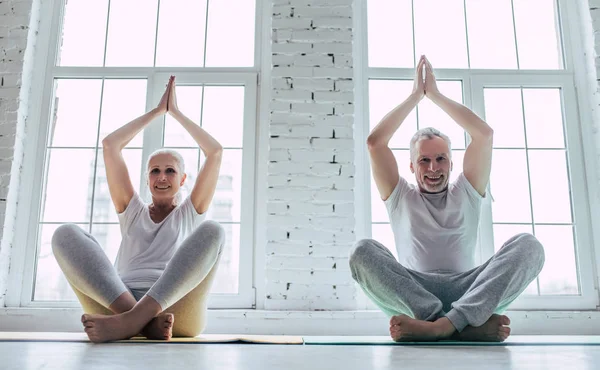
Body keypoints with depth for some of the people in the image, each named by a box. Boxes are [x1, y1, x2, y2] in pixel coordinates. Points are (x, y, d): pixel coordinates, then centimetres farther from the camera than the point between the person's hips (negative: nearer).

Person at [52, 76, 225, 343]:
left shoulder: (190, 213, 25)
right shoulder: (132, 211, 28)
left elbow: (215, 151, 17)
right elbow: (109, 145, 23)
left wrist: (175, 112, 25)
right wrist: (157, 110, 30)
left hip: (177, 312, -1)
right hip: (117, 306, 1)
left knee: (211, 232, -24)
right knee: (66, 234, -16)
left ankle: (130, 320, -39)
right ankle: (143, 320, -37)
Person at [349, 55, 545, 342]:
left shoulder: (466, 194, 22)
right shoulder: (400, 197, 19)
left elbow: (484, 134, 10)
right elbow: (375, 141, 7)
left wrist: (435, 95, 14)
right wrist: (415, 96, 13)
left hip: (466, 290, 1)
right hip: (413, 290, -1)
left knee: (528, 245, -23)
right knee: (363, 251, -29)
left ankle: (441, 324, -40)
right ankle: (468, 324, -38)